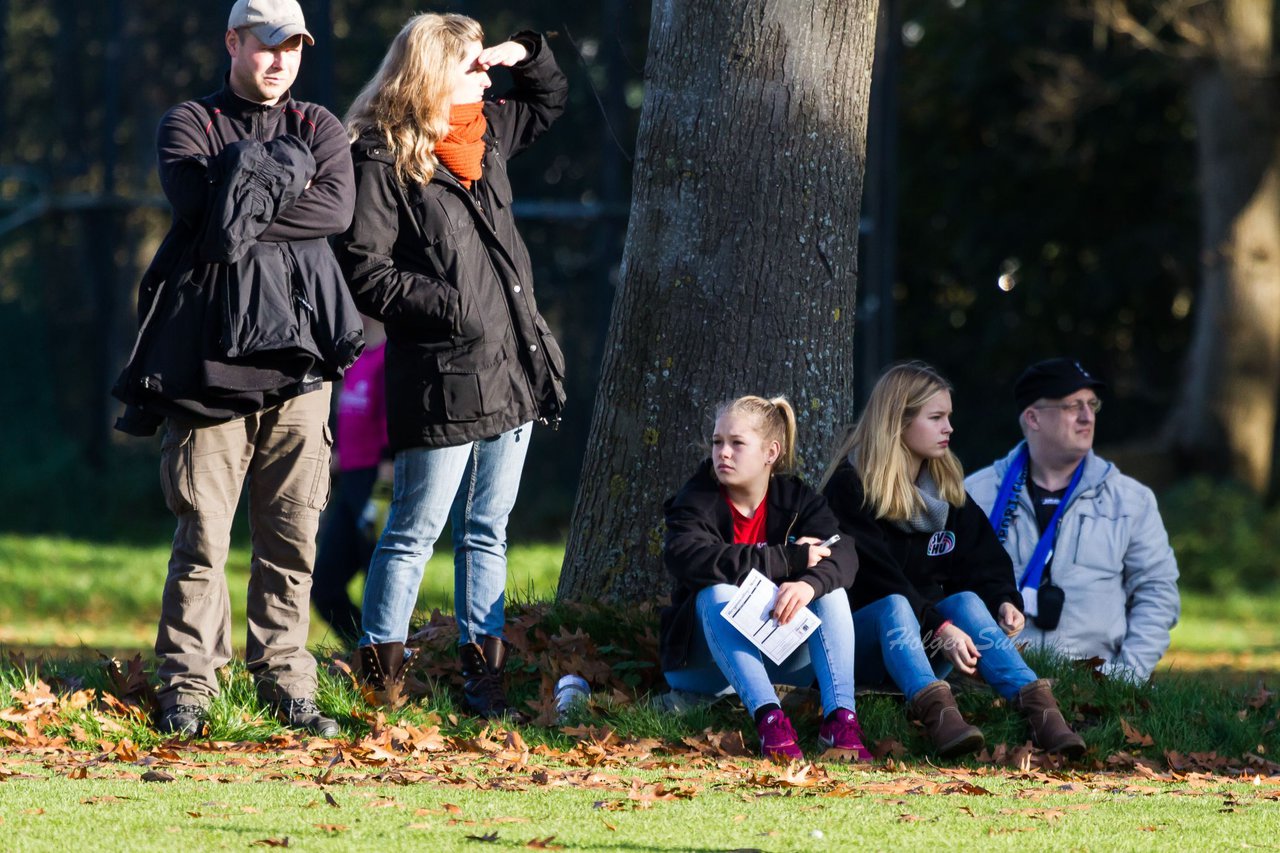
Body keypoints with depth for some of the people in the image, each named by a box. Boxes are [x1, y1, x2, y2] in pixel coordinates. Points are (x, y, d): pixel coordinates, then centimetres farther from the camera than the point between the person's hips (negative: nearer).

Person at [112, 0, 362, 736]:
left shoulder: (318, 129, 15)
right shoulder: (190, 125, 9)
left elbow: (337, 209, -5)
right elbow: (196, 203, -11)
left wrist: (244, 208, -11)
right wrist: (284, 179, -5)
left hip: (296, 350, 2)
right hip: (210, 351, -2)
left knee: (293, 531, 2)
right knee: (203, 530, -5)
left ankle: (287, 683, 8)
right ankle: (188, 684, 1)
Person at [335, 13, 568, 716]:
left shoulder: (485, 134, 14)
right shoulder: (382, 159, -10)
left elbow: (549, 100, 33)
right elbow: (364, 272, -14)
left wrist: (521, 53, 14)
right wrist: (447, 305, -18)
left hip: (510, 369, 8)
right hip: (440, 376, -8)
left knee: (486, 533, 11)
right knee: (416, 531, -3)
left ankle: (482, 673, 16)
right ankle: (379, 676, 5)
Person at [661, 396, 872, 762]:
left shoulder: (796, 499, 0)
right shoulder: (696, 502, -8)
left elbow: (843, 554, -19)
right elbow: (686, 557, -32)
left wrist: (808, 583, -43)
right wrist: (788, 559, -34)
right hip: (704, 660, -2)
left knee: (829, 589, -20)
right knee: (718, 594, -30)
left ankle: (840, 718, -37)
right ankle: (769, 718, -48)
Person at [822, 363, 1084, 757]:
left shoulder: (949, 488, 14)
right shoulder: (851, 486, -8)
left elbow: (984, 563, 6)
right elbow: (878, 579, -18)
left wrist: (1003, 601, -17)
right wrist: (938, 628, -30)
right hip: (862, 634, -5)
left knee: (966, 601, -25)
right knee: (895, 605, -35)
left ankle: (1036, 705, -50)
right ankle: (934, 707, -63)